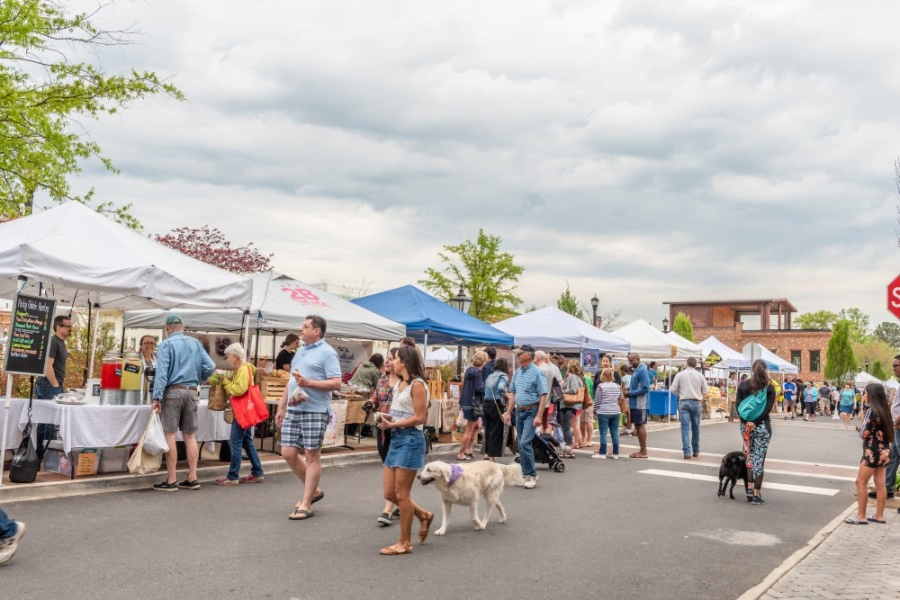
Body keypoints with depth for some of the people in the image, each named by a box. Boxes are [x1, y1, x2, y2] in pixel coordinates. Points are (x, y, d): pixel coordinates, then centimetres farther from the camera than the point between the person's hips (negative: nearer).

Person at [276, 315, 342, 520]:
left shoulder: (327, 353, -8)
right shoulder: (300, 351, 17)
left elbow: (336, 383, -15)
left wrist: (308, 383, -21)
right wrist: (281, 407, 19)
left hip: (315, 411, -8)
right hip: (293, 410, 8)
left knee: (312, 456, 0)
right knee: (288, 453, 7)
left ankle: (305, 505, 7)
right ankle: (313, 490, 25)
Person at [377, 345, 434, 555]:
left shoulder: (417, 384, -12)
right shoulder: (399, 384, 13)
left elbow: (420, 418, -16)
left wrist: (393, 424, -18)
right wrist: (387, 420, 0)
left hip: (410, 439, -9)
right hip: (396, 439, 9)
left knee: (401, 494, -2)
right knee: (389, 494, 10)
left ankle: (405, 543, 11)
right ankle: (423, 515, 29)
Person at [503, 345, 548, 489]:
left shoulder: (537, 372, -12)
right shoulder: (517, 372, 10)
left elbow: (543, 396, -16)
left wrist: (539, 416, -21)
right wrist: (508, 412, 14)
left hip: (531, 412, -7)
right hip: (519, 411, 7)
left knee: (524, 443, -14)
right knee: (522, 444, 11)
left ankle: (532, 475, -1)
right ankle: (524, 473, 21)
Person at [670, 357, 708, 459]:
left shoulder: (680, 374, -2)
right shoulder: (700, 375, 2)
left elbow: (673, 389, -3)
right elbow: (705, 391, 5)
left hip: (684, 402, -2)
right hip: (696, 403, 2)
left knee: (685, 427, -2)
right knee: (695, 428, 13)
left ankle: (687, 452, -10)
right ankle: (695, 451, 24)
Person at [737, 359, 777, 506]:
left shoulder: (743, 385, 2)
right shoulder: (769, 387, -3)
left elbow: (738, 405, -5)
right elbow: (768, 408, -13)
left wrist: (746, 421, -10)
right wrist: (756, 422, -14)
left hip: (745, 425, 2)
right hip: (762, 426, -2)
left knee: (749, 457, 17)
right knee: (759, 459, 1)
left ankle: (749, 490, 11)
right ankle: (757, 494, 2)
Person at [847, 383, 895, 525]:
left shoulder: (871, 411, -17)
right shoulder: (885, 410, 8)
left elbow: (864, 434, -14)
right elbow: (882, 431, 14)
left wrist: (860, 427, 4)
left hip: (873, 452, -9)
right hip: (883, 451, 9)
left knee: (861, 482, -2)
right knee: (880, 484, 12)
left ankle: (861, 516, 0)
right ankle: (879, 515, 18)